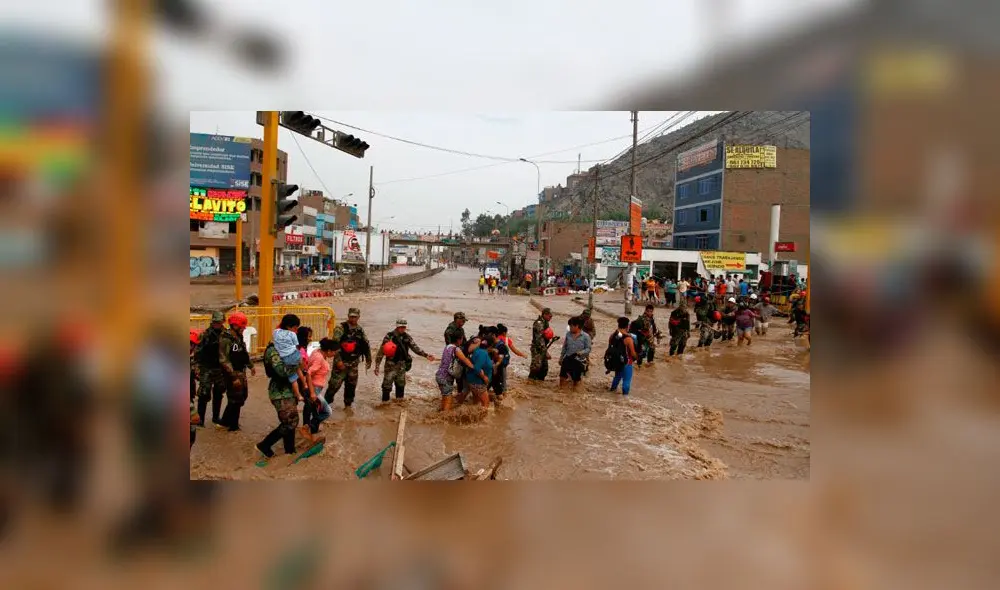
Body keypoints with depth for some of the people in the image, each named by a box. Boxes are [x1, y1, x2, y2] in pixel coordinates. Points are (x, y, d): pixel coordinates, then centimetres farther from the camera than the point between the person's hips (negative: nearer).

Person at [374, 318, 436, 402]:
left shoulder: (407, 337, 1)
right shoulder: (389, 336, -13)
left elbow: (415, 348, 1)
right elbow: (381, 351, -11)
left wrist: (426, 355, -13)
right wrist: (377, 366, -13)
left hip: (402, 366, 5)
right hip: (391, 365, -4)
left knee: (401, 385, 15)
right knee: (387, 385, -2)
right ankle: (385, 402, 11)